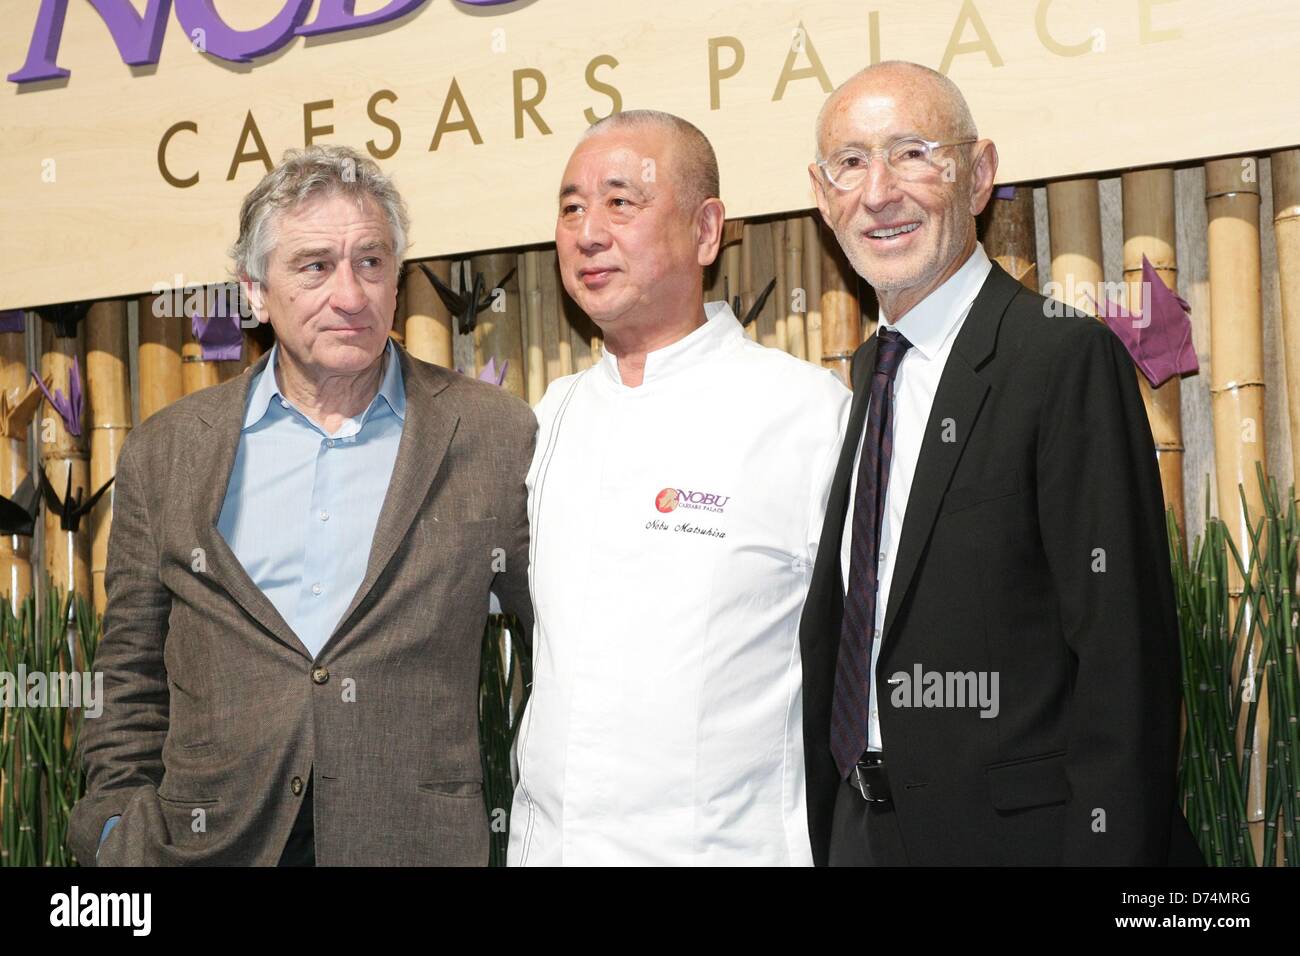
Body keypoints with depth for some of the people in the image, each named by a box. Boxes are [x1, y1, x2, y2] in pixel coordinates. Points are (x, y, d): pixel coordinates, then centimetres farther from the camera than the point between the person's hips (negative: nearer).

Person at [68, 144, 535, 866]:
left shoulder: (494, 436, 0)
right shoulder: (164, 454, 5)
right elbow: (132, 688, 9)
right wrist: (121, 828, 0)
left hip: (419, 838, -1)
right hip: (208, 843, 1)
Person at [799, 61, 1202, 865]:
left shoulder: (1071, 359, -14)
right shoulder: (870, 372, 10)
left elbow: (1125, 659, -18)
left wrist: (1108, 847, -21)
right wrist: (828, 833, 11)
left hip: (1015, 830, -7)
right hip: (862, 828, 7)